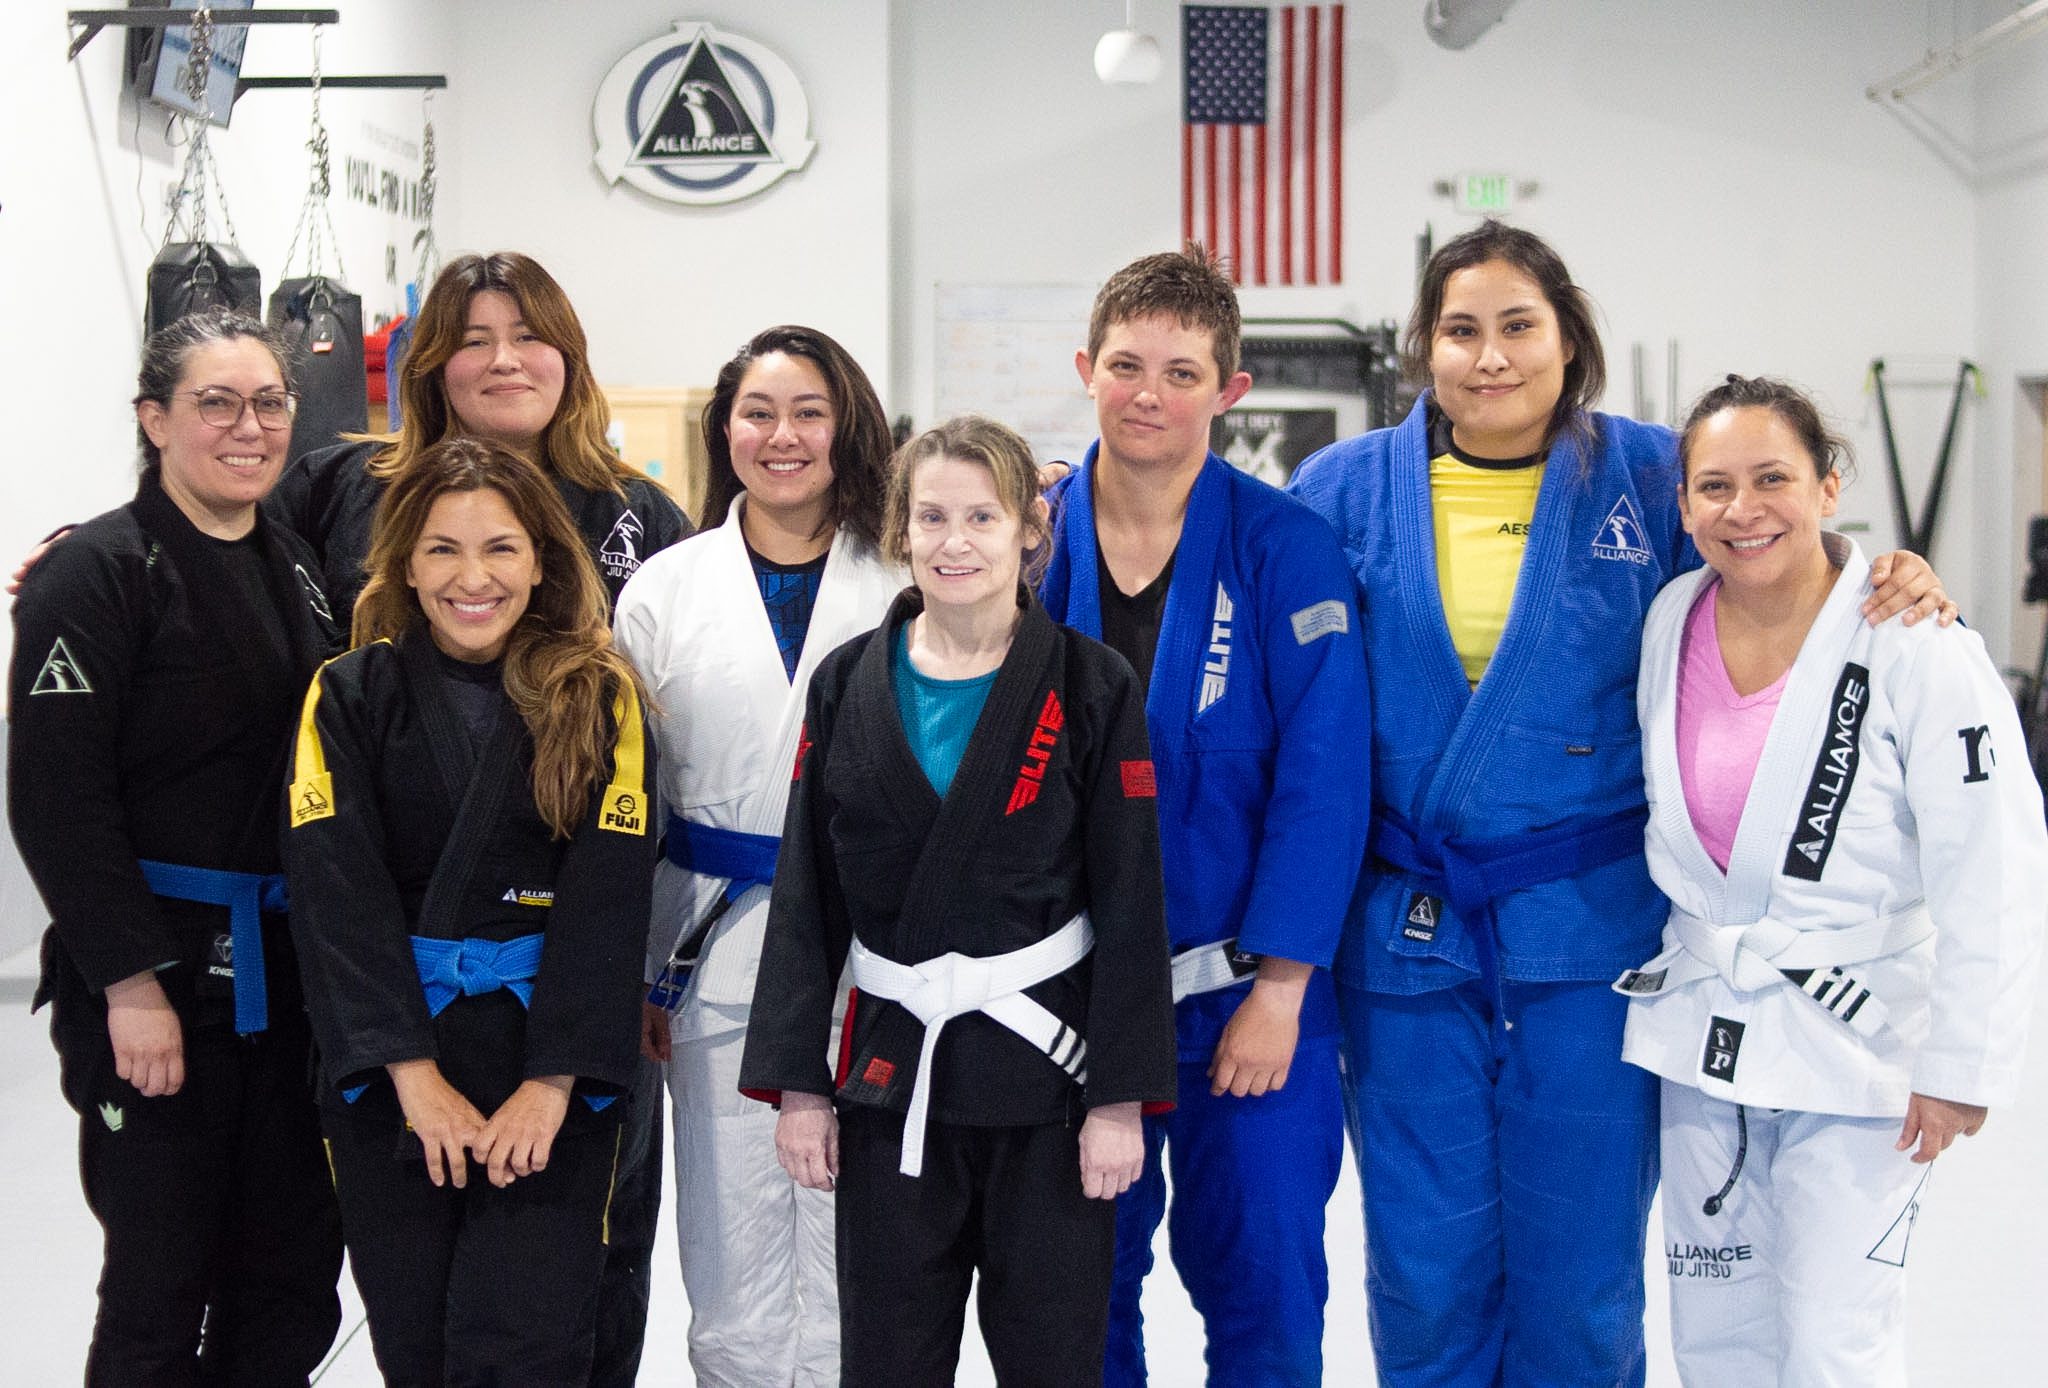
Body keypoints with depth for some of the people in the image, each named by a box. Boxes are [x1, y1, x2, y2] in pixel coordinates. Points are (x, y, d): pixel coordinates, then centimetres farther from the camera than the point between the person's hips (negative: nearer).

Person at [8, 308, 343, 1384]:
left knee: (293, 1279, 10)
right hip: (155, 980, -6)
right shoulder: (98, 572, -9)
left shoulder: (292, 568, 12)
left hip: (284, 968, 6)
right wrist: (130, 980, -18)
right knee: (163, 1291, 1)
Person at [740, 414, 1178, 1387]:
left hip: (1046, 1066, -2)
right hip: (891, 1063, 2)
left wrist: (1121, 1096, -9)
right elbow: (805, 898, 5)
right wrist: (797, 1083, 1)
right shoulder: (848, 685, 3)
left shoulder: (1092, 687, -4)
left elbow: (1129, 903, -5)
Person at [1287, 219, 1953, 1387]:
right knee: (1424, 1264, 10)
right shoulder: (1349, 489, 2)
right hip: (1406, 930, 1)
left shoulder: (1650, 477, 0)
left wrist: (1894, 586, -10)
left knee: (1579, 1265, 9)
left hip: (1590, 930, -1)